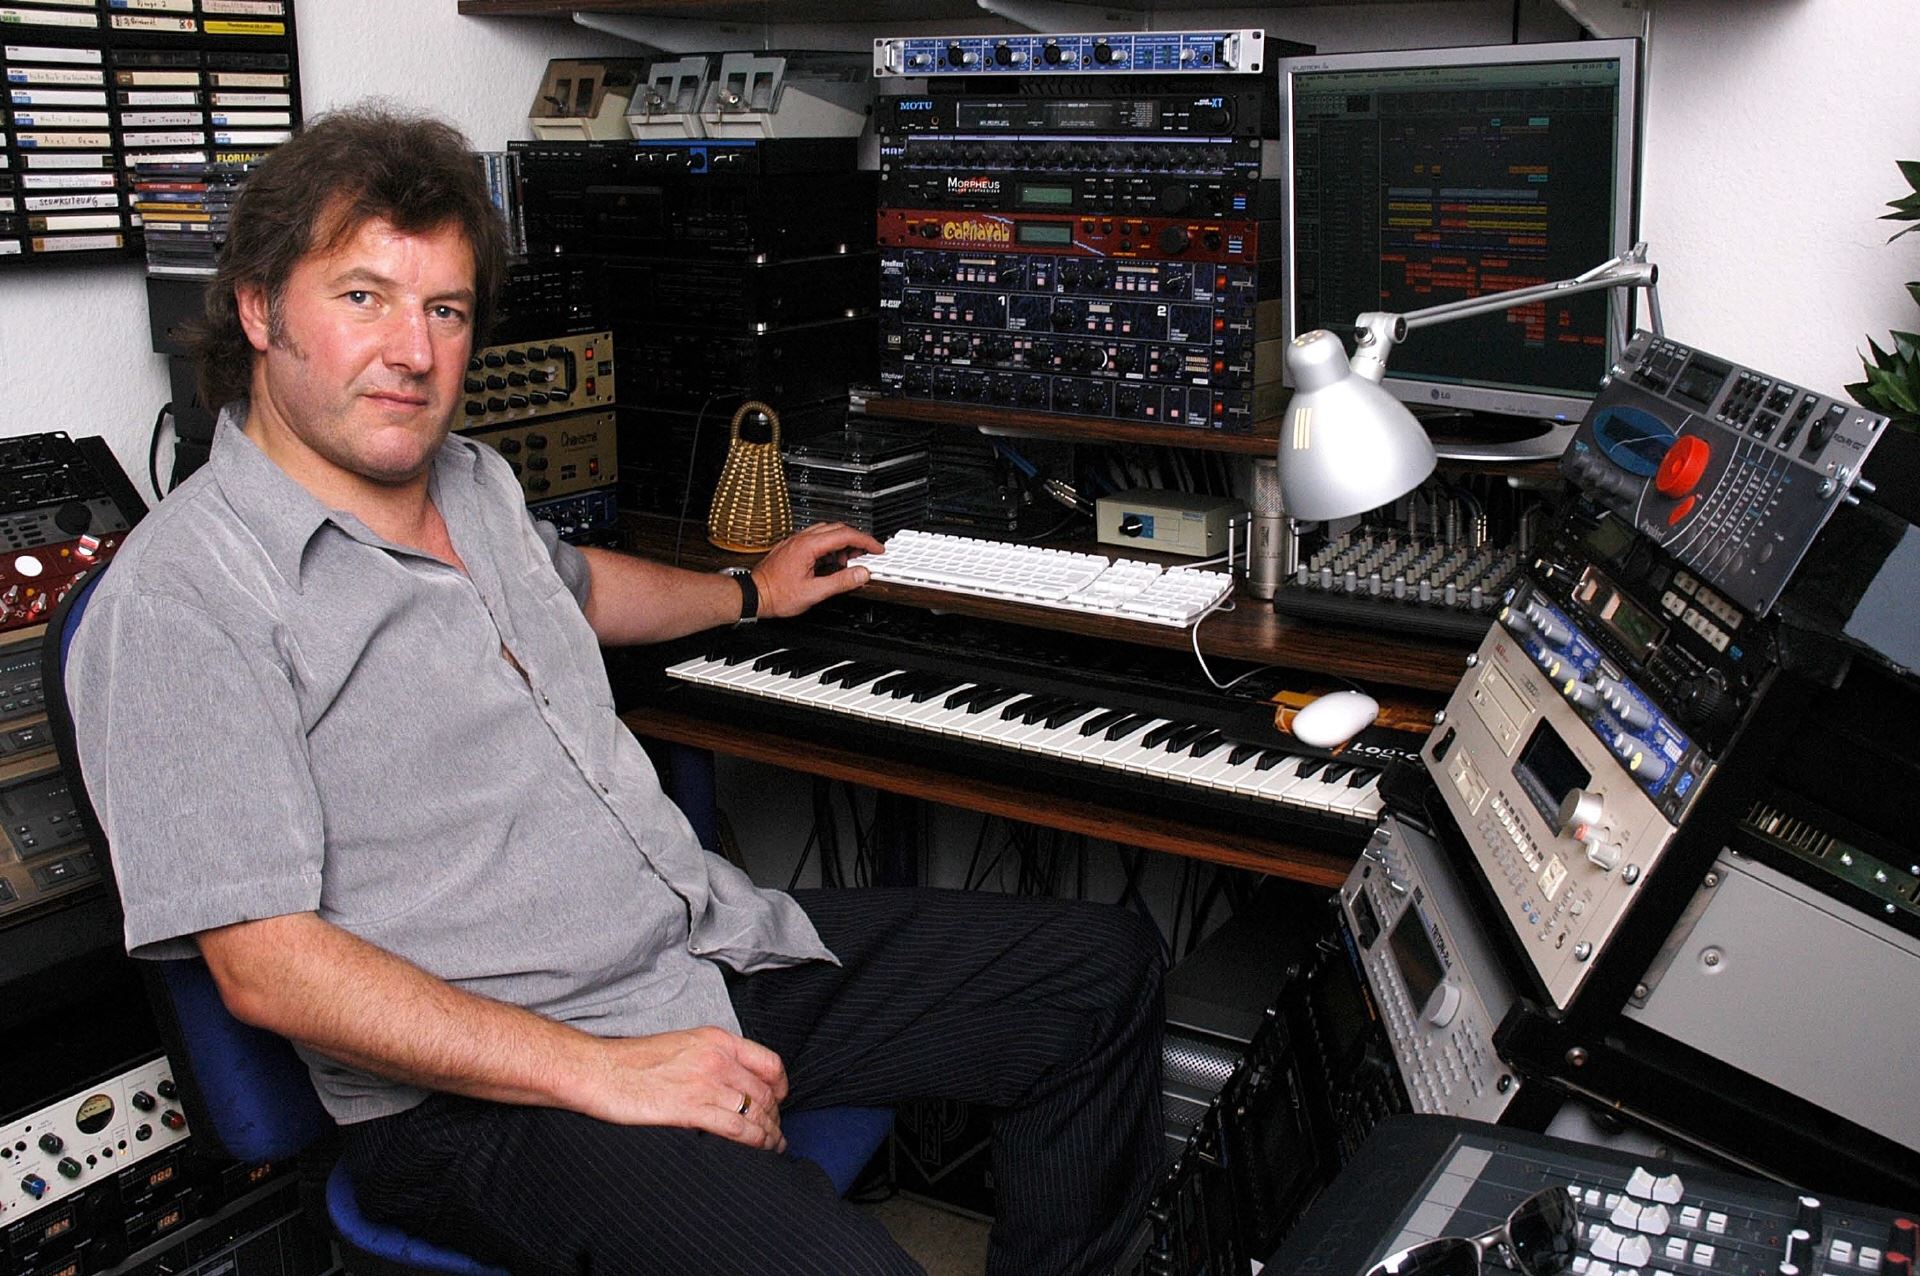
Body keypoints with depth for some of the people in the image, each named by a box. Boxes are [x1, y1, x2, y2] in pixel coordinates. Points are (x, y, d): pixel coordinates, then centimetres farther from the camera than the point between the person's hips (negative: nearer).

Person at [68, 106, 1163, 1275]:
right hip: (483, 1090, -8)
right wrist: (599, 1071, -23)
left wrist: (749, 593, 49)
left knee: (1107, 967, 8)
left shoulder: (473, 480, 12)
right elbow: (266, 962, -19)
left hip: (726, 946, 9)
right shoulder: (185, 595, -14)